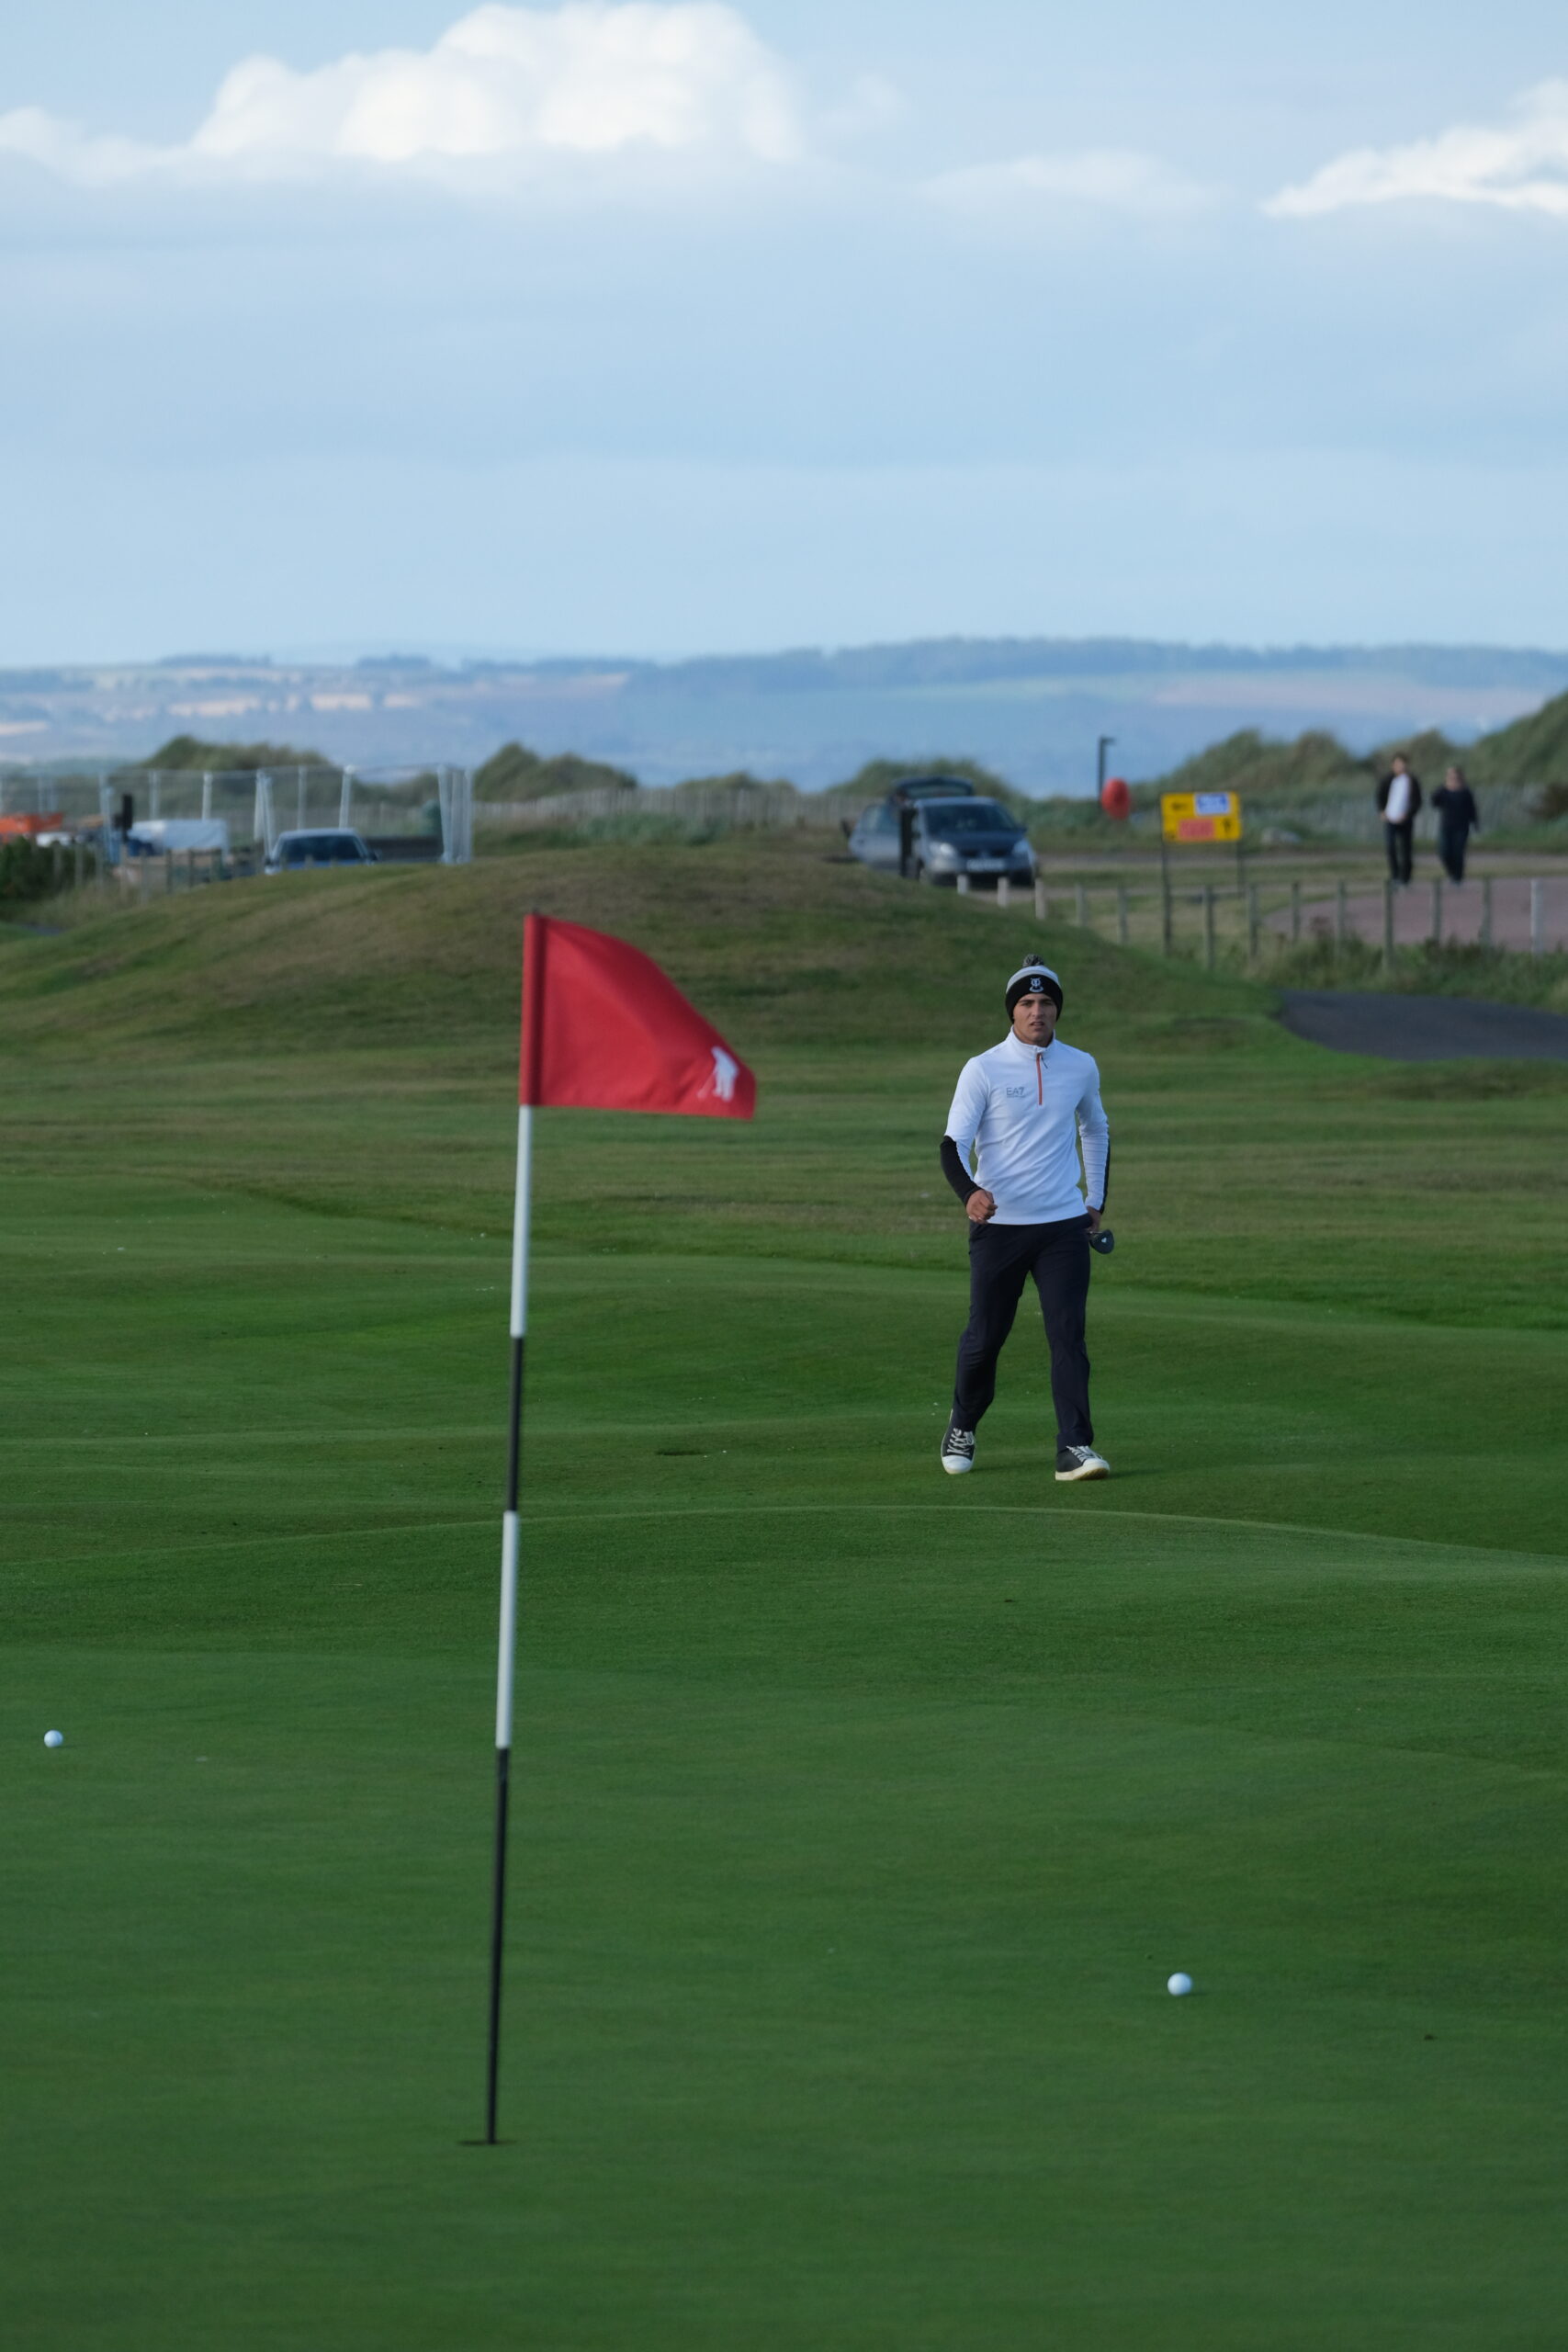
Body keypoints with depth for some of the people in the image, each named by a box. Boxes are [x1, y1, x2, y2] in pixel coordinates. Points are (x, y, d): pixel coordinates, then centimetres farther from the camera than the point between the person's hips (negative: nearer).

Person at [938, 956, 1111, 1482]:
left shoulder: (1080, 1067, 7)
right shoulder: (983, 1070, -5)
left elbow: (1095, 1131, 26)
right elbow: (953, 1144, -11)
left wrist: (1097, 1200, 22)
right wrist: (969, 1193, -31)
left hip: (1064, 1225, 2)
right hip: (998, 1223, -2)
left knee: (1068, 1334, -9)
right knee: (985, 1335, 5)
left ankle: (1074, 1448, -12)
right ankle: (962, 1428, 29)